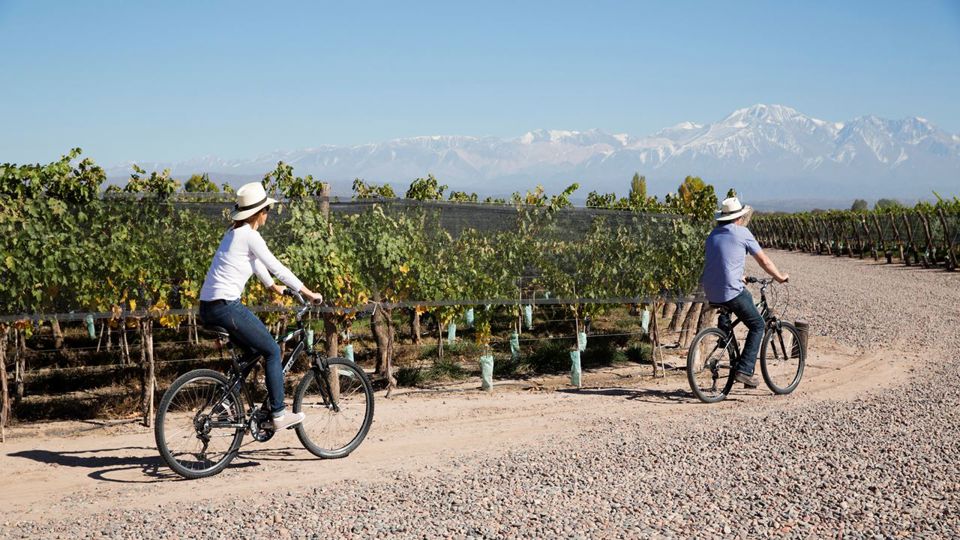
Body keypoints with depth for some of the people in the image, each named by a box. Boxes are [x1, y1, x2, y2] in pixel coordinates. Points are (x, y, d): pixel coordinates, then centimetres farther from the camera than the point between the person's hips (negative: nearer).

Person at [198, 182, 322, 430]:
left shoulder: (235, 232, 17)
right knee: (272, 351, 1)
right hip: (226, 307, -10)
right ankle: (279, 414, 4)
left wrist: (274, 287, 42)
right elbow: (277, 267, -9)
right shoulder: (250, 235, -11)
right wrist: (308, 293, -2)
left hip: (209, 307, 10)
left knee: (255, 349, 23)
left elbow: (257, 265, 31)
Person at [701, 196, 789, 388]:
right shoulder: (742, 232, -2)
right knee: (757, 326, 6)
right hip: (731, 291, -7)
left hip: (711, 293, 7)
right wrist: (780, 277, 17)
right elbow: (763, 260, 3)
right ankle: (744, 370, -5)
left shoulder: (713, 234, 17)